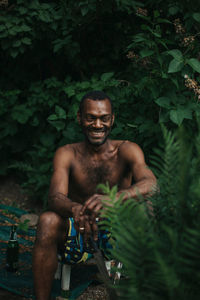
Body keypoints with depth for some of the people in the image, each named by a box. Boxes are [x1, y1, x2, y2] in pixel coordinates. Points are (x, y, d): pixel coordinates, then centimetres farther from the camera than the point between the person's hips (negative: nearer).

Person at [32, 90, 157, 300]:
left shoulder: (127, 150, -7)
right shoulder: (67, 155, -4)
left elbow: (151, 184, -27)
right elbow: (55, 197, -20)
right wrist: (76, 209, -46)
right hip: (78, 236, 1)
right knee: (47, 221, -30)